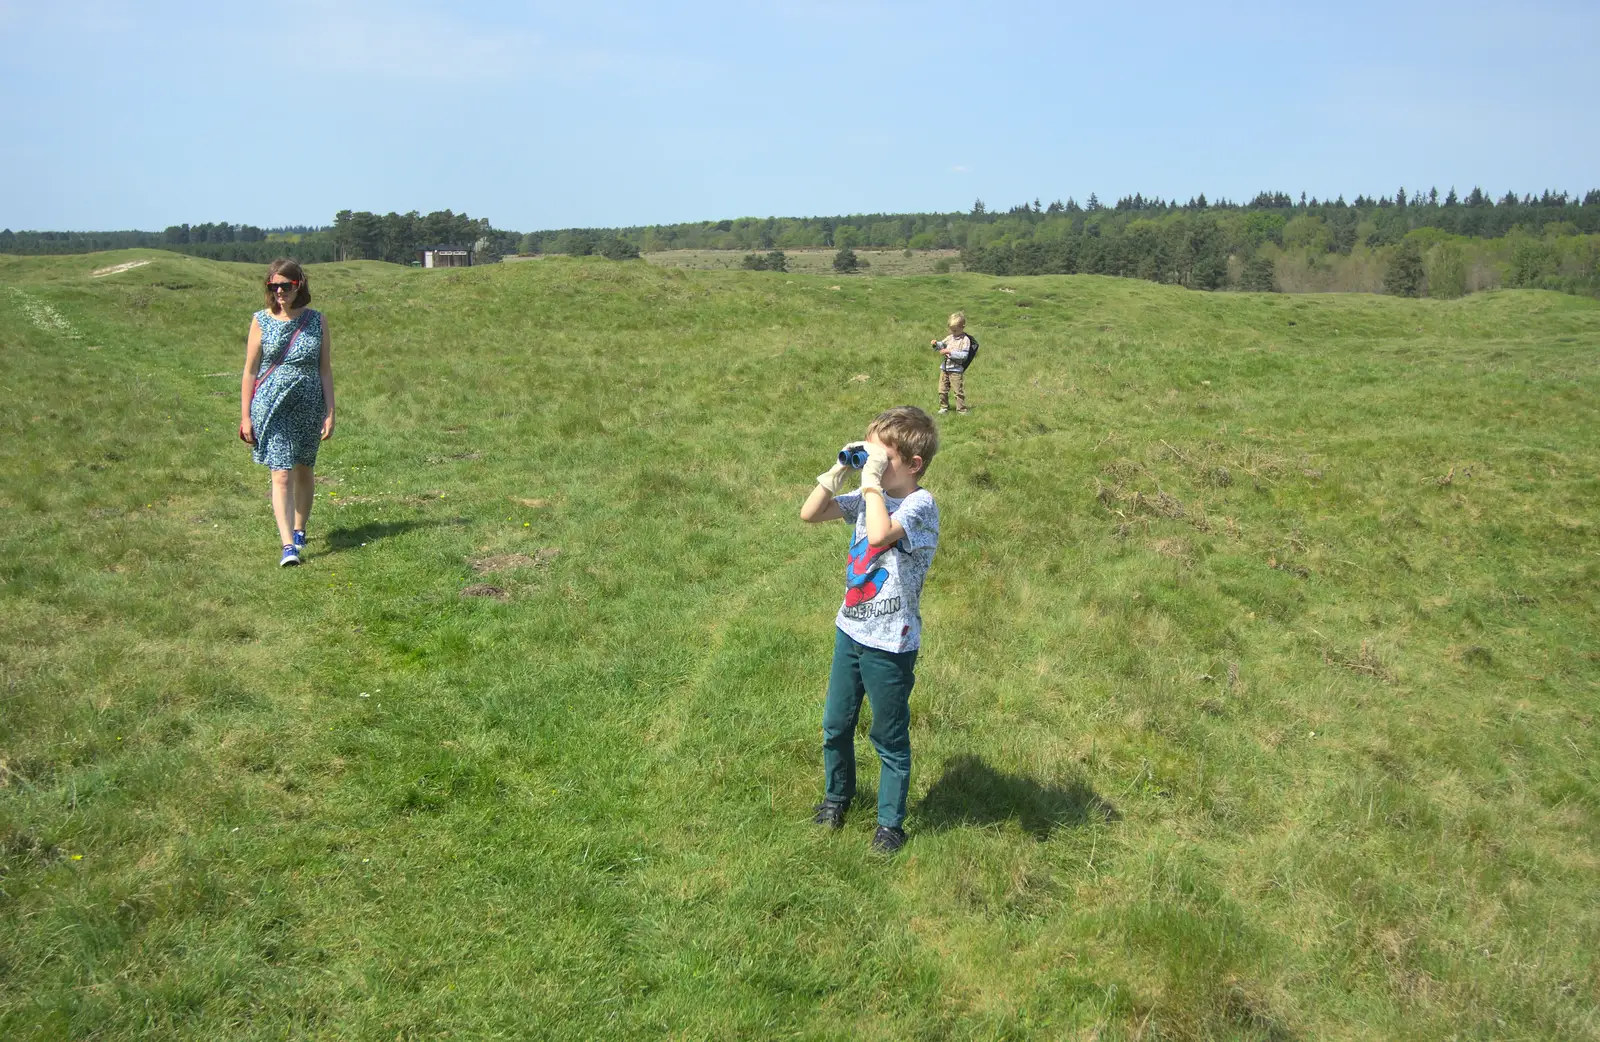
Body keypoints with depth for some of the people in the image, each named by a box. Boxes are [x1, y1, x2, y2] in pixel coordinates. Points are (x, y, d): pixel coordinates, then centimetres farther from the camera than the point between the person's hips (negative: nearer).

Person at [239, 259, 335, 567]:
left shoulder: (317, 321, 1)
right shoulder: (261, 321, -1)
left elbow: (325, 370, 4)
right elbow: (250, 371, 2)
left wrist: (330, 413, 1)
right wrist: (245, 416, 0)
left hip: (308, 408, 2)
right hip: (272, 408, -2)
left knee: (303, 471, 15)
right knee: (281, 474, -10)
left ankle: (299, 530, 35)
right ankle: (288, 545, -14)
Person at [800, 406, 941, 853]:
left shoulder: (920, 504, -20)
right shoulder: (869, 495, 1)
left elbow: (879, 535, -39)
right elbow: (809, 514, 3)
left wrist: (872, 479, -29)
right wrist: (839, 469, -6)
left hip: (890, 644, -7)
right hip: (851, 630, 7)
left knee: (890, 739, 11)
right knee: (835, 724, 20)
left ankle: (891, 822, 28)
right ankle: (837, 794, 44)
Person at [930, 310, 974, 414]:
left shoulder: (965, 340, -10)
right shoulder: (950, 337, 10)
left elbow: (964, 355, -18)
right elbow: (942, 344, 18)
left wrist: (950, 352, -23)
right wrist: (936, 344, -6)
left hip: (956, 370, -6)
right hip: (944, 368, 7)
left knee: (959, 391, -1)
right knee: (942, 390, 10)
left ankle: (961, 409, 7)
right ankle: (944, 407, 22)